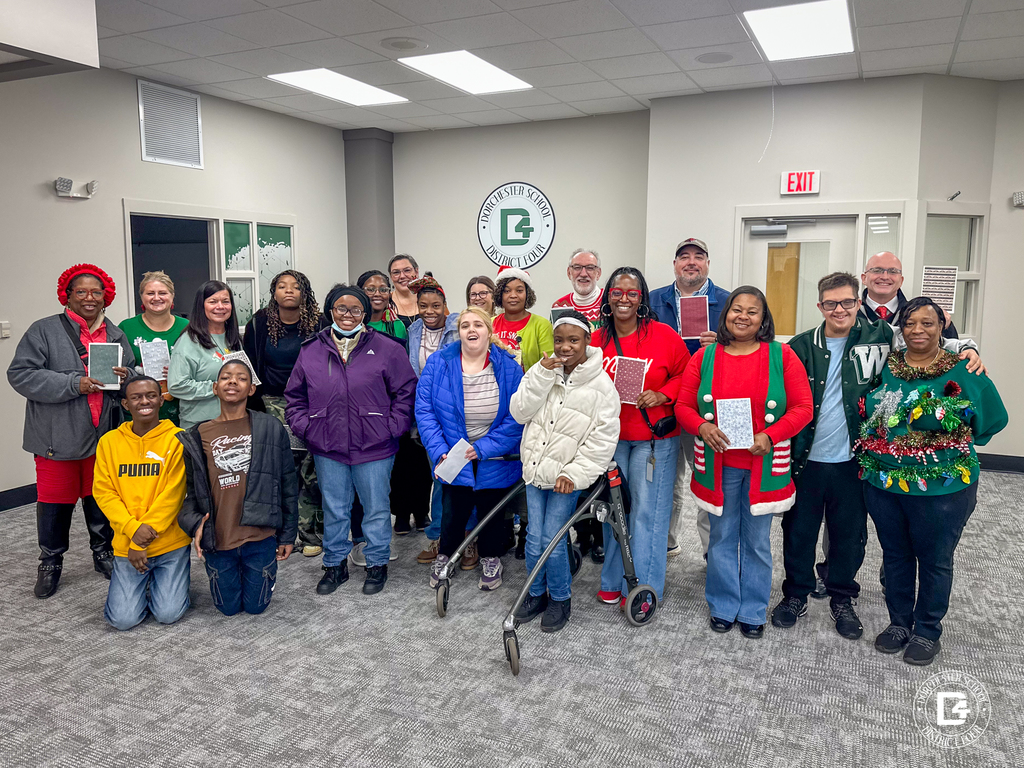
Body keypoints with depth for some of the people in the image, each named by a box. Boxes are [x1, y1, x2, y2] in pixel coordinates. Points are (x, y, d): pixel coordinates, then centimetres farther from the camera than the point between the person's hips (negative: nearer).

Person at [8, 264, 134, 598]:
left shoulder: (116, 335, 11)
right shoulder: (44, 330, -3)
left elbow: (135, 376, 17)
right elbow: (20, 374, -12)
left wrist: (127, 377, -8)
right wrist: (74, 384, -20)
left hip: (104, 436, 3)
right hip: (57, 439, -3)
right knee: (55, 502, 7)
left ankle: (104, 553, 33)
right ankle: (50, 563, 26)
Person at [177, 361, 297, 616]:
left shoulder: (271, 429, -2)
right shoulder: (197, 437, 2)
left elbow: (288, 485, 2)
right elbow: (190, 490, 6)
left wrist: (287, 536, 2)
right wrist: (195, 524, -14)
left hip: (260, 537, -1)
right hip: (218, 539, 1)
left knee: (256, 606, 12)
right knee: (228, 608, 14)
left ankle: (263, 574, 42)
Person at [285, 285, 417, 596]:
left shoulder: (386, 348, -3)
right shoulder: (311, 351, 6)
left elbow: (406, 391, 0)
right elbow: (295, 395, 14)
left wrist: (392, 427, -7)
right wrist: (304, 427, 3)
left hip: (374, 448, -2)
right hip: (327, 448, 3)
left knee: (376, 508, 10)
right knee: (334, 510, 15)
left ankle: (377, 564, 28)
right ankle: (335, 564, 32)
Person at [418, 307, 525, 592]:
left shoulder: (508, 367, -11)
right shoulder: (438, 363, -9)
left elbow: (516, 416, -14)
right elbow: (424, 410, -9)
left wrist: (483, 448, -20)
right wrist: (439, 451, -18)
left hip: (494, 459, 0)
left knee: (491, 510, 16)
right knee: (453, 511, 8)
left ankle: (490, 559, 42)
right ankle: (445, 556, 39)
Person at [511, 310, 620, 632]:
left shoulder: (600, 384, -10)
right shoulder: (543, 372, 1)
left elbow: (604, 437, -10)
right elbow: (520, 412, -6)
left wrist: (575, 473, -15)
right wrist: (542, 374, -15)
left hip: (566, 476, -3)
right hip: (535, 468, 3)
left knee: (552, 540, -3)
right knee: (534, 539, 6)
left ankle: (561, 598, 21)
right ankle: (536, 593, 30)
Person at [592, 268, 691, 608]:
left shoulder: (663, 336, -7)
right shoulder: (597, 339, 3)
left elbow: (685, 374, 1)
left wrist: (663, 395, -14)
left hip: (654, 439, -3)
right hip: (611, 438, 4)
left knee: (648, 512, 1)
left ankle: (644, 587, 16)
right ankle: (613, 582, 28)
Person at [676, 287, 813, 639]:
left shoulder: (782, 356, -1)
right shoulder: (705, 356, 2)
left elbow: (803, 407, -4)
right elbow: (684, 405, 4)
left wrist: (771, 435, -17)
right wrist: (702, 426, -16)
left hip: (763, 465, -1)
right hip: (718, 464, 1)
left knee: (757, 540, 11)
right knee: (722, 537, 12)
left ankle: (753, 611, 27)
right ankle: (723, 606, 29)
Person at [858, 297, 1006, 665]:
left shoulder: (964, 372, -8)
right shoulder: (884, 367, 1)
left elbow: (991, 419, 3)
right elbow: (866, 417, 15)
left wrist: (954, 444, 2)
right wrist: (875, 450, 6)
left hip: (942, 487, -3)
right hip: (884, 483, 3)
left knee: (934, 559, 11)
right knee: (895, 555, 16)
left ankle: (927, 631, 29)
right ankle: (899, 622, 34)